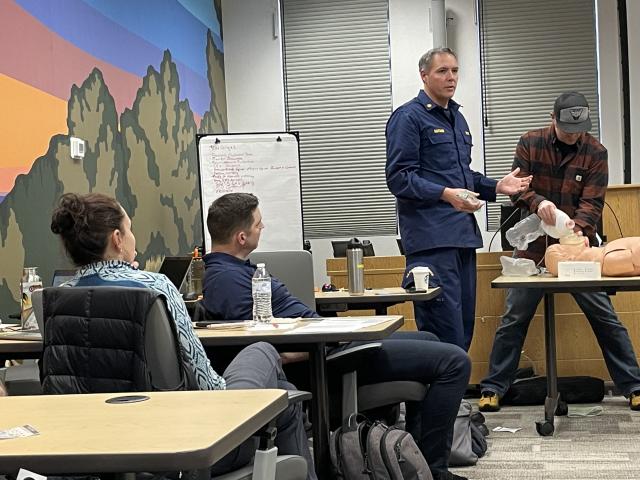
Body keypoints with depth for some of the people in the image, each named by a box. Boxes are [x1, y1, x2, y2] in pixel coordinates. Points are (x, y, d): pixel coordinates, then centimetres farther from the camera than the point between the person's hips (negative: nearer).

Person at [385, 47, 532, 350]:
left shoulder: (457, 119, 21)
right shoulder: (409, 117, -5)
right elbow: (398, 178, -14)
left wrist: (496, 187, 14)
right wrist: (446, 194, -25)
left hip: (462, 234, 9)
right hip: (431, 237, -9)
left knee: (465, 326, 11)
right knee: (444, 328, -13)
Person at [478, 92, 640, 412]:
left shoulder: (595, 152, -3)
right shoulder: (530, 143, -2)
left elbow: (592, 201, -8)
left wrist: (579, 228, -28)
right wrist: (537, 202, -29)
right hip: (534, 245, 0)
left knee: (605, 317, 0)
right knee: (513, 319, 3)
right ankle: (492, 388, 12)